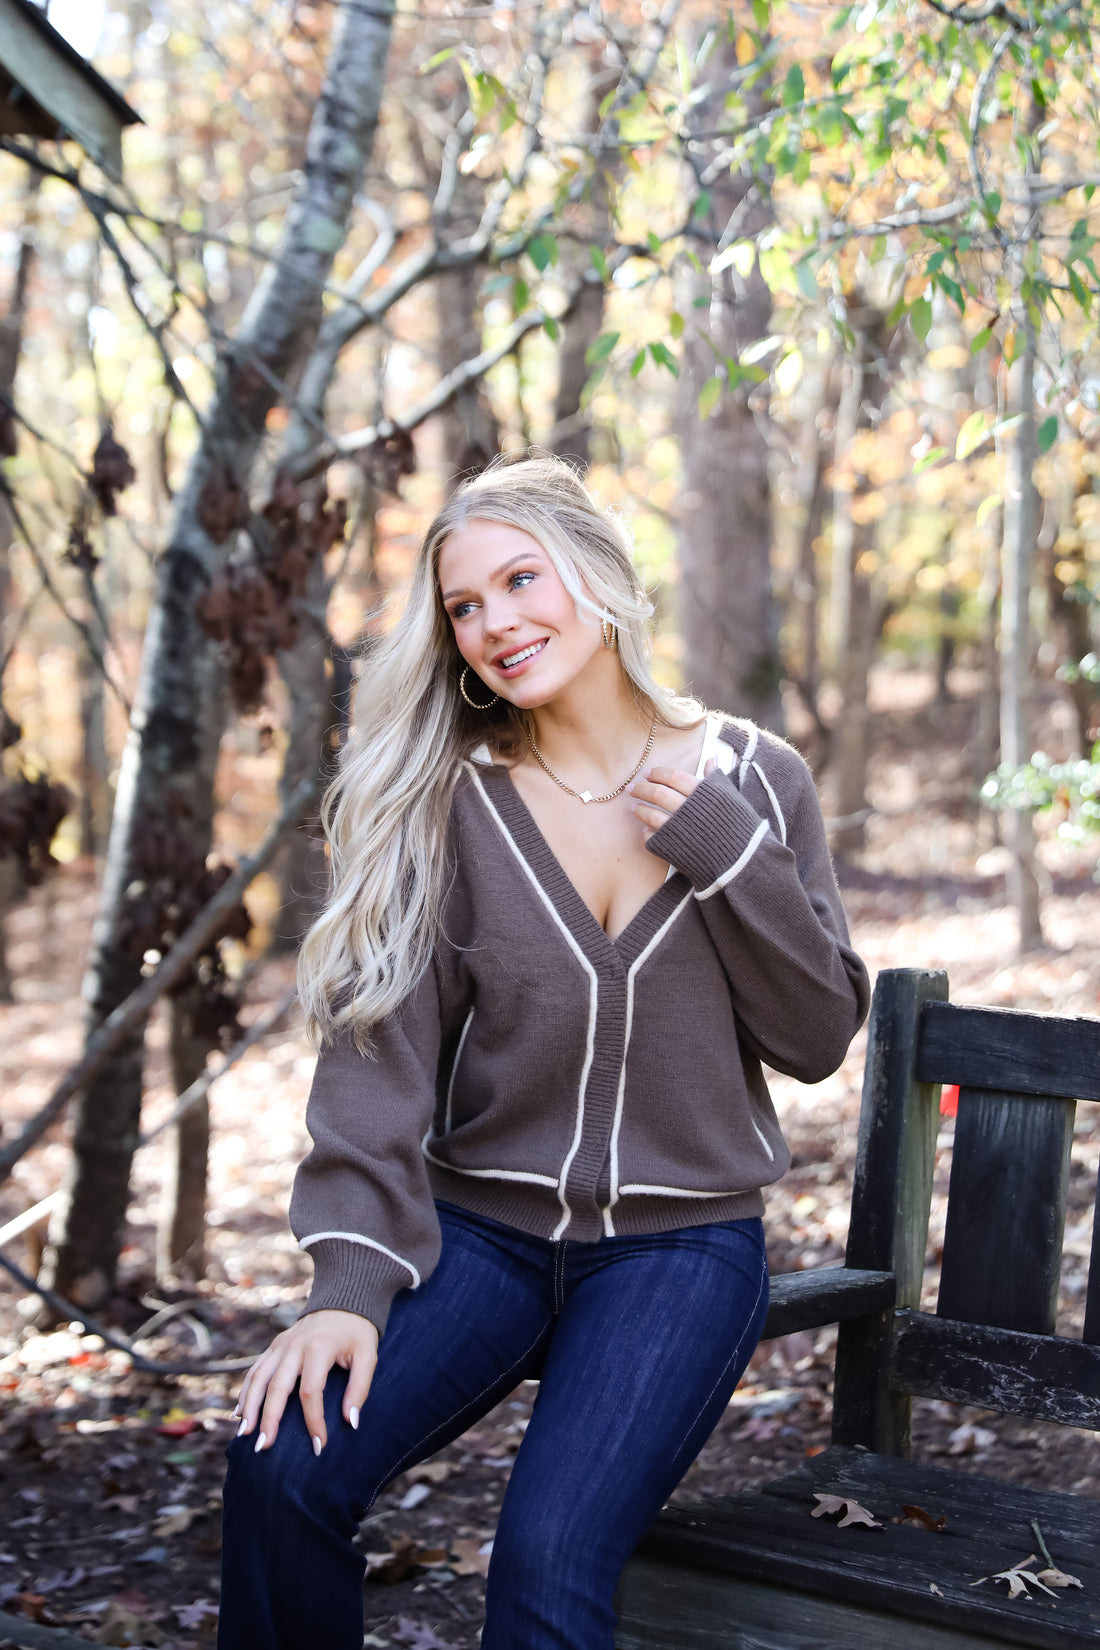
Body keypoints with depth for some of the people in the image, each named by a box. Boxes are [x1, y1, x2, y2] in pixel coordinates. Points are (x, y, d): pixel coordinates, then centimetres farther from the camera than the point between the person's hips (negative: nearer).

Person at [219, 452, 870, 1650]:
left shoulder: (752, 780, 1)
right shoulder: (449, 798, 1)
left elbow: (818, 1038, -1)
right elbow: (380, 1043, -8)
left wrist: (726, 847, -13)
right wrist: (350, 1276, -19)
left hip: (679, 1239, -1)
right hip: (482, 1227, 1)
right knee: (280, 1468, -24)